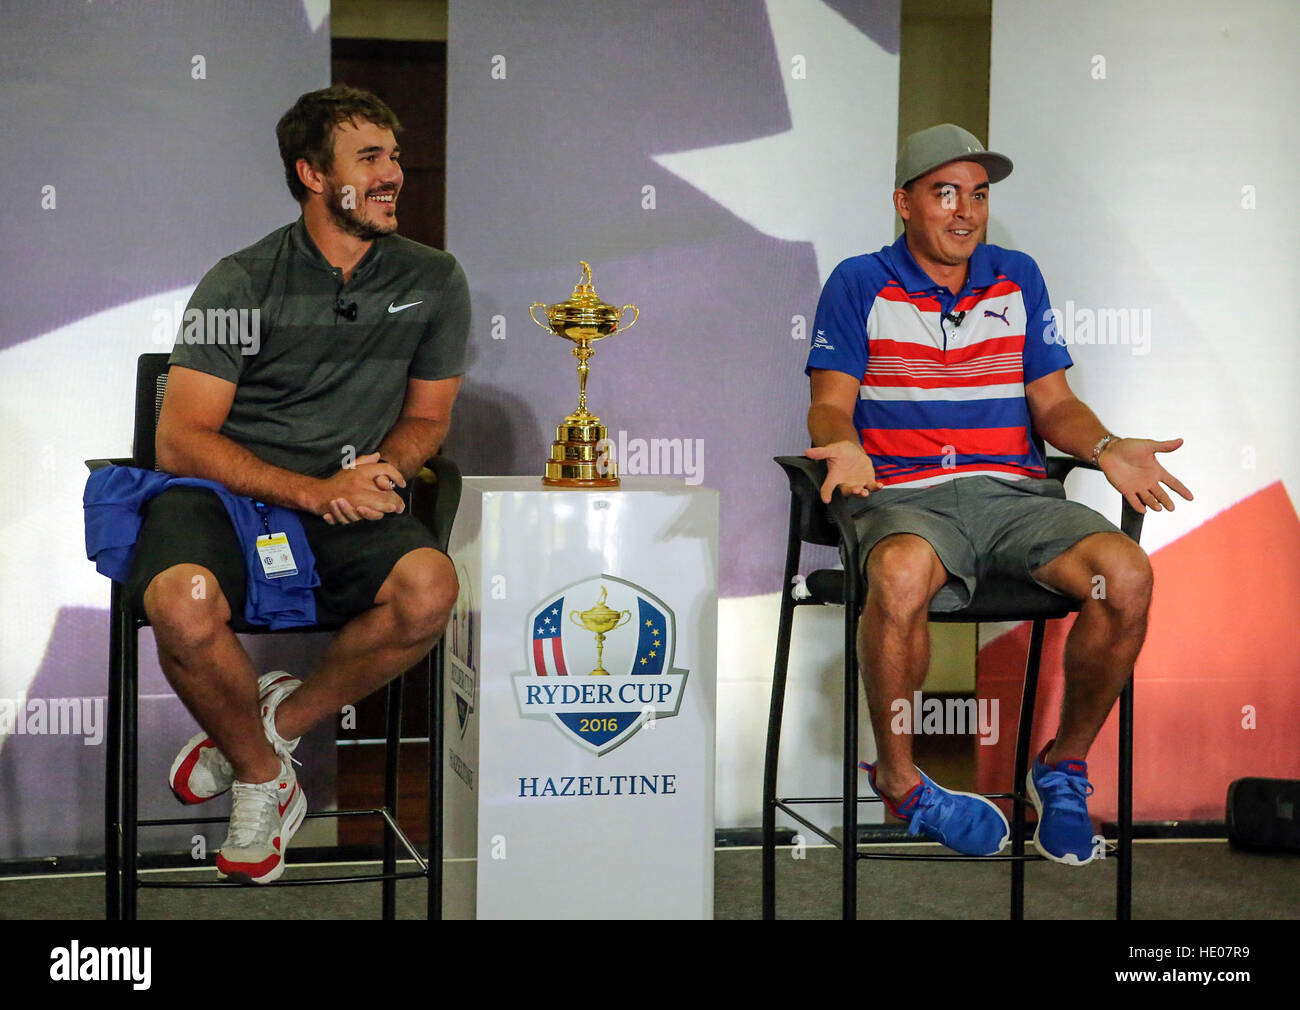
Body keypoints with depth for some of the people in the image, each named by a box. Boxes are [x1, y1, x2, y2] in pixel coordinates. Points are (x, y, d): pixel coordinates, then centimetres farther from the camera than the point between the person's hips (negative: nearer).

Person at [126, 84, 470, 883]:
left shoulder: (434, 282, 7)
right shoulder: (242, 283, -3)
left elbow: (427, 416, 18)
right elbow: (181, 440, -7)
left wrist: (383, 469, -7)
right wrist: (316, 492, -18)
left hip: (350, 500, 2)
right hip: (224, 492, -2)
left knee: (430, 587, -31)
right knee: (183, 603, -35)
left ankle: (281, 719, -3)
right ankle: (264, 780, -4)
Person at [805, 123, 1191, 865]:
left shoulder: (1019, 278, 19)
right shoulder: (859, 284, 9)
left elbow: (1054, 402, 15)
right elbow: (830, 405, 2)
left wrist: (1107, 448, -6)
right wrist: (845, 447, -23)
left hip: (1014, 492, 3)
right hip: (906, 496, -3)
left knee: (1127, 574, -26)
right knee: (901, 576, -40)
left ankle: (1065, 763, -3)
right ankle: (899, 778, -16)